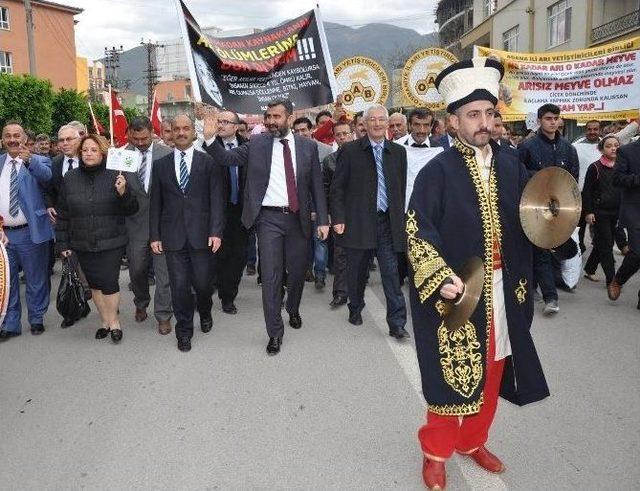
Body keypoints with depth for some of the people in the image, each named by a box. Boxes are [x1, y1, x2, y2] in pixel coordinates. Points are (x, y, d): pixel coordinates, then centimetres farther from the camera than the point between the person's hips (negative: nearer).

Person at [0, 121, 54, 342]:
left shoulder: (37, 162, -4)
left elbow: (46, 176, -27)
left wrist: (29, 159, -44)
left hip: (30, 232, -4)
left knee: (36, 280, 9)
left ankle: (37, 319, 26)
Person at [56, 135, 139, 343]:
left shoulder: (116, 175, -6)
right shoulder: (71, 178, 3)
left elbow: (132, 209, -4)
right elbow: (63, 213, 9)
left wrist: (123, 193, -24)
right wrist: (62, 242, 8)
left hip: (111, 242, -3)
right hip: (82, 244, 3)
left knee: (109, 283, -3)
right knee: (94, 283, 12)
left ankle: (114, 321, 18)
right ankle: (105, 321, 28)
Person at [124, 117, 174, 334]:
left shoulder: (167, 154, -4)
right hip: (135, 222, 2)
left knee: (163, 270, 2)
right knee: (137, 269, 15)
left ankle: (163, 314, 15)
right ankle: (141, 304, 41)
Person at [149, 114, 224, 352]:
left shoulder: (208, 162, 3)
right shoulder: (161, 165, 9)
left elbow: (217, 199, -2)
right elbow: (155, 203, 9)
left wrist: (216, 231, -11)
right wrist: (154, 235, 3)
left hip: (201, 234, -1)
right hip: (172, 236, 2)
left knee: (202, 282, 3)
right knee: (179, 286, 3)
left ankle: (205, 312, 36)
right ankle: (184, 330, 21)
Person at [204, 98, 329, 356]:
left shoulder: (308, 146, 3)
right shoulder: (256, 144, 1)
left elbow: (316, 184, 4)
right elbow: (227, 158, -3)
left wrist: (322, 219, 0)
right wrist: (210, 139, -21)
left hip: (298, 218, 2)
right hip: (269, 218, -1)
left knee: (298, 271, 15)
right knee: (270, 276, -2)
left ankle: (293, 310, 44)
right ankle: (275, 332, 10)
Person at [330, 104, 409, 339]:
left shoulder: (398, 152, 8)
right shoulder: (350, 150, 0)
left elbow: (402, 188, 10)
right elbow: (337, 188, -1)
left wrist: (400, 220, 6)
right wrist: (338, 218, -8)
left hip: (388, 222, 1)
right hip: (357, 221, -1)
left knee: (391, 272, -3)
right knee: (357, 271, 11)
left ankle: (397, 323, 3)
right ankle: (355, 309, 34)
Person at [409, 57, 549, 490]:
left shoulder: (511, 166, 5)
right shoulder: (437, 171, -11)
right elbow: (418, 231, -16)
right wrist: (442, 278, -27)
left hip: (503, 291, 5)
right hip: (456, 291, -5)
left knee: (492, 371, 16)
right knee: (453, 373, 1)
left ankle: (473, 441, 38)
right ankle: (436, 452, 24)